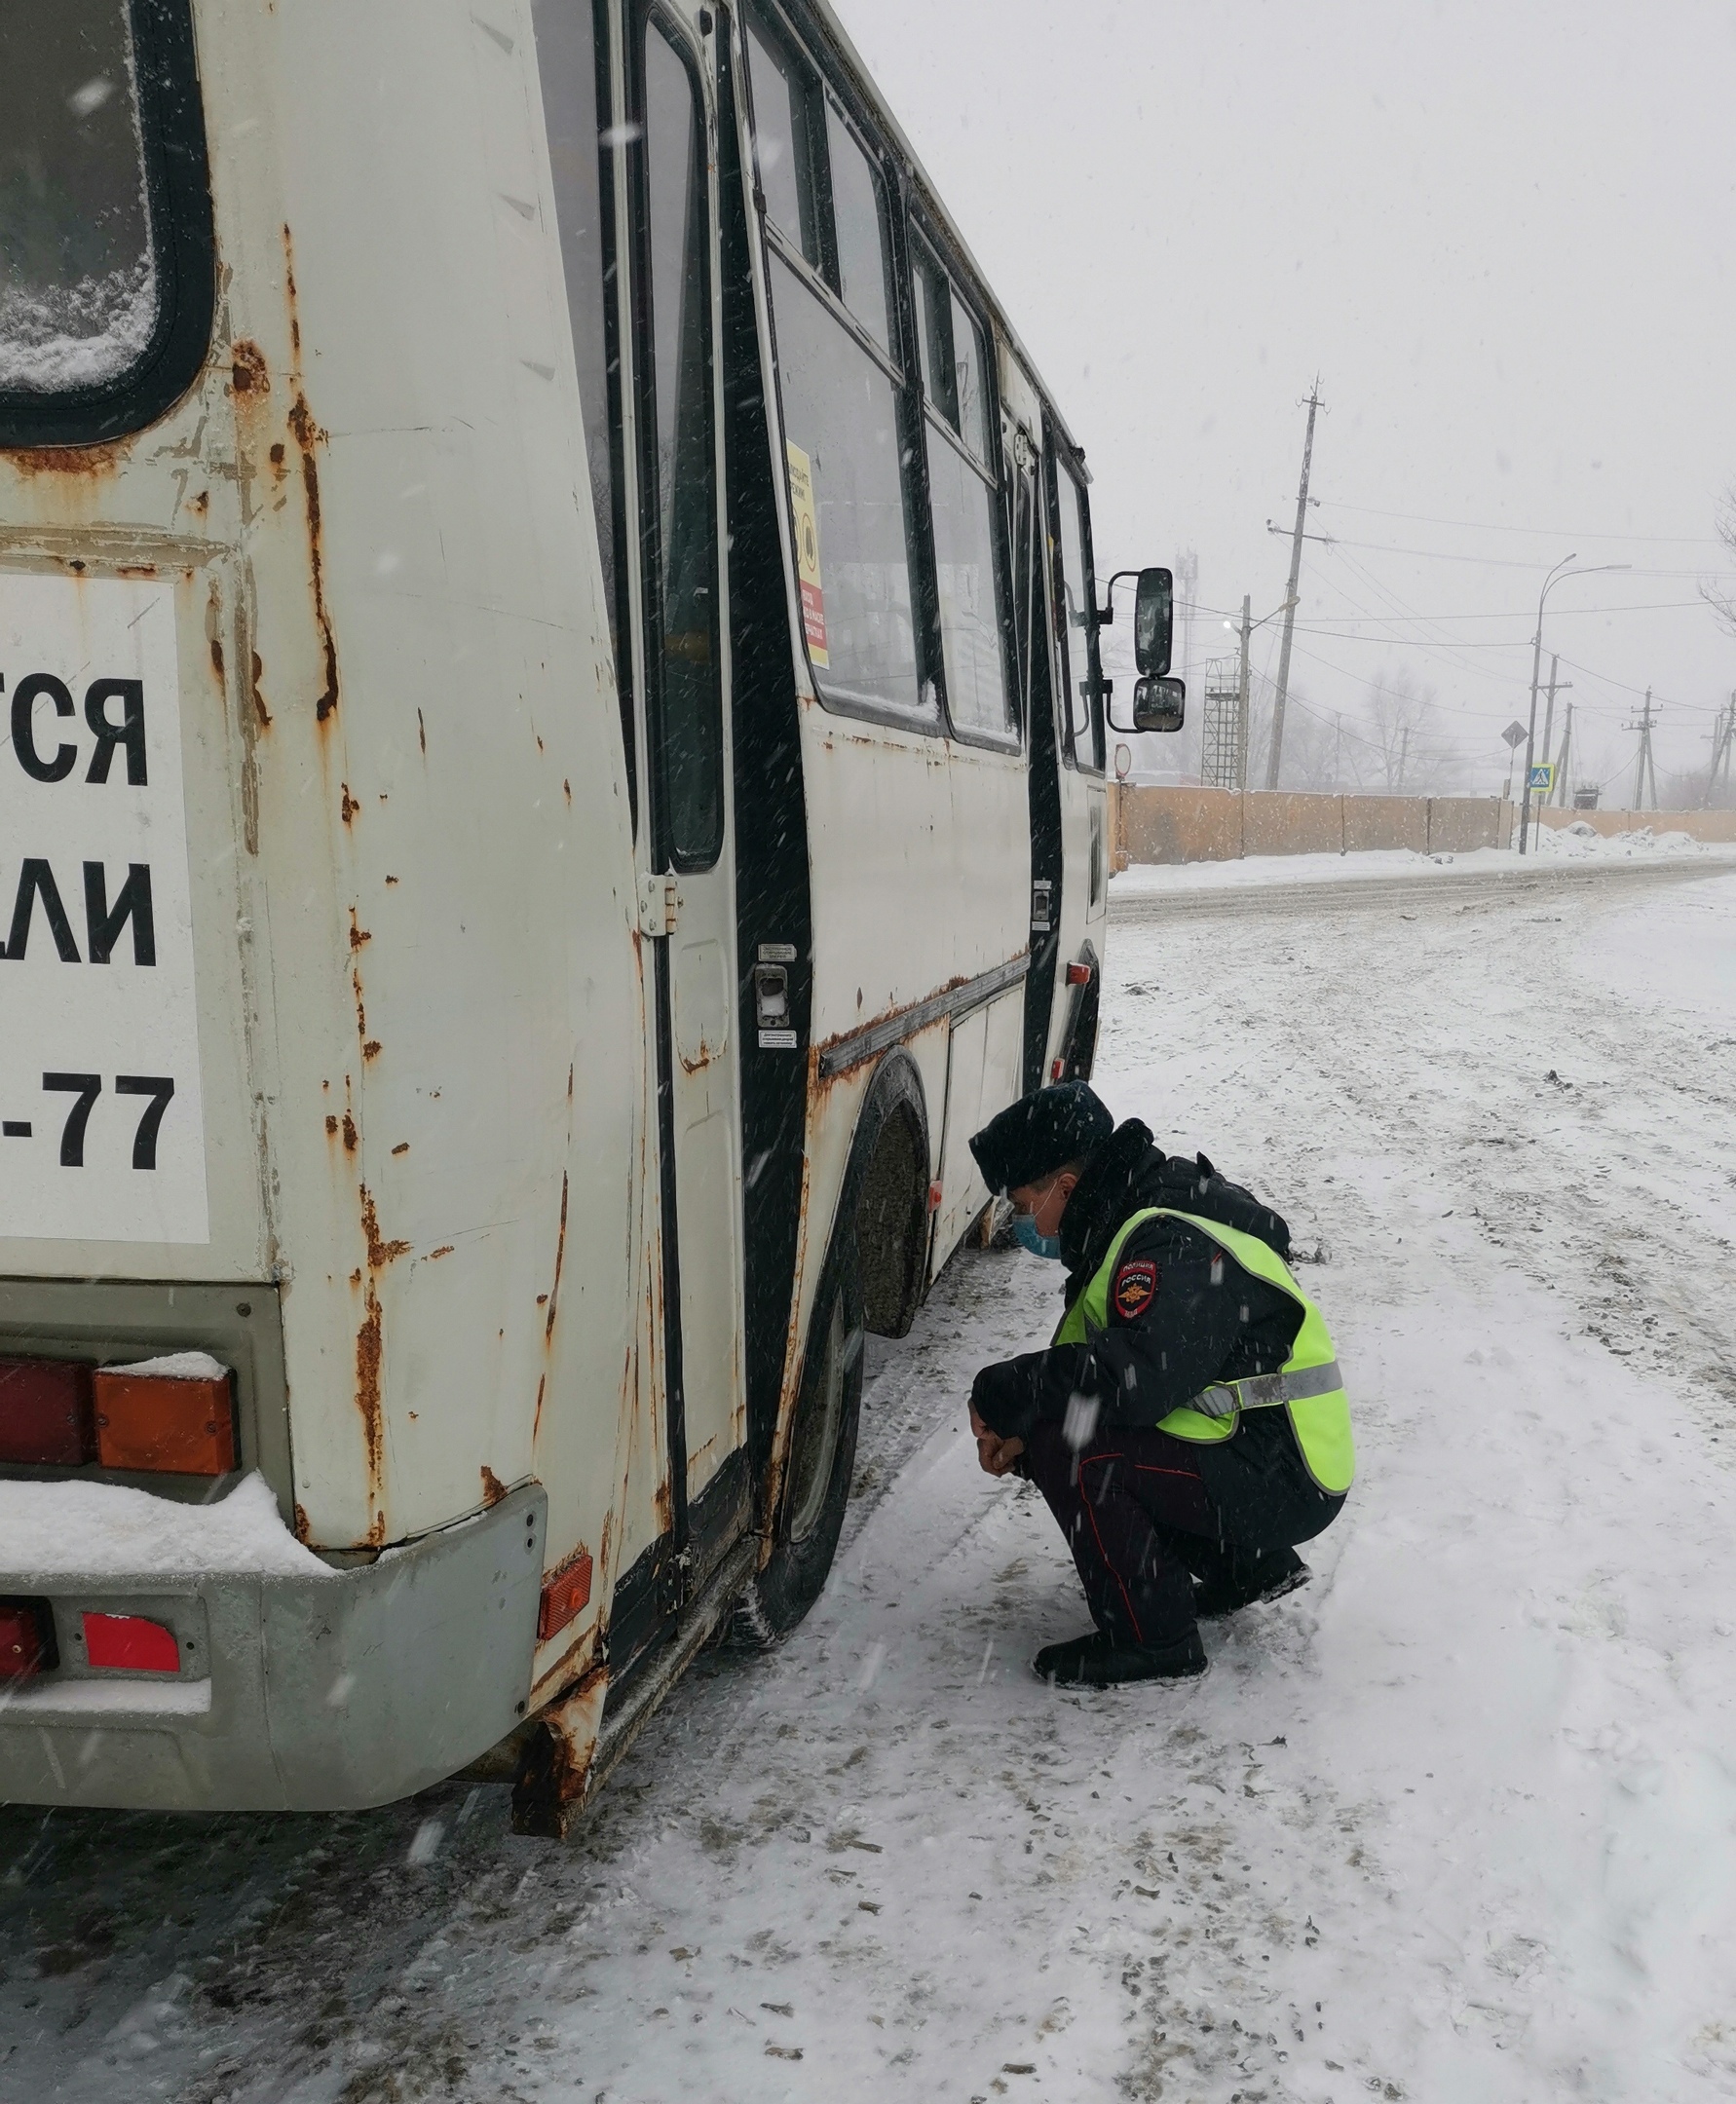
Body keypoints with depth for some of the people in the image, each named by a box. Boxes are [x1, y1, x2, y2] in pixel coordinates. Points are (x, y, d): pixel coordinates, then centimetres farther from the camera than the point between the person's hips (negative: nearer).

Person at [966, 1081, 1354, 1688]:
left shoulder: (1174, 1247, -21)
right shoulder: (1129, 1229, 11)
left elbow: (1133, 1376, -34)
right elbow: (1091, 1362, 14)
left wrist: (1004, 1393, -21)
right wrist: (1019, 1429, -3)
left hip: (1280, 1485, -10)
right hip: (1254, 1458, 10)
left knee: (1070, 1445, -21)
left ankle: (1152, 1638, -5)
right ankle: (1246, 1565, 20)